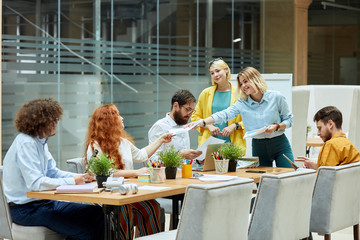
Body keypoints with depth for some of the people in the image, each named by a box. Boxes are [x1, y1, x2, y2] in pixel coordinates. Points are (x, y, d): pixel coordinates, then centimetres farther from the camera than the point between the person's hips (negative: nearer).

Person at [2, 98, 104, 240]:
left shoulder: (40, 142, 12)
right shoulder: (25, 144, -20)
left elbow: (52, 172, 15)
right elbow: (35, 183, -27)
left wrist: (81, 177, -2)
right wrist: (71, 181, -23)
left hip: (43, 201, 10)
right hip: (26, 209, -10)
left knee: (97, 214, 1)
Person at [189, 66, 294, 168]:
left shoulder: (276, 97, -7)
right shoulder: (242, 103, -2)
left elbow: (289, 119, 1)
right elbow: (224, 114, -13)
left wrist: (277, 126, -19)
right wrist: (202, 123, -26)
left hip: (280, 145, -2)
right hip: (258, 147, 2)